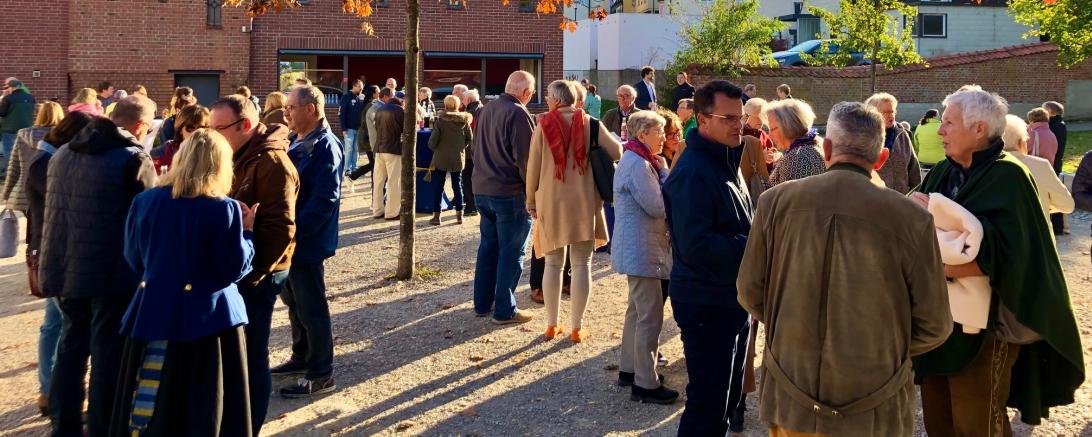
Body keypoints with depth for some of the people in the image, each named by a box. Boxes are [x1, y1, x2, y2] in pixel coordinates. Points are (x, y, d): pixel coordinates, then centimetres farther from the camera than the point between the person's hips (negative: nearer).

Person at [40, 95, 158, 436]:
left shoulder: (62, 154, 11)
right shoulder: (134, 160, -13)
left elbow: (52, 209, 17)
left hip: (65, 267, 7)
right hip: (112, 272, -7)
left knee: (71, 346, 18)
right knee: (108, 353, 2)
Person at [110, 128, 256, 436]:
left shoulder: (145, 201, 0)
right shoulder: (224, 209, -13)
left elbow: (134, 259, 9)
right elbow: (235, 269, -10)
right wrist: (246, 232, 3)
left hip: (153, 314, 4)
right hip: (207, 317, -3)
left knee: (149, 406, 11)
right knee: (203, 409, 7)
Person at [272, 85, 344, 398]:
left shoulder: (325, 147, -18)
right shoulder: (295, 142, 11)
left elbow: (324, 200, -24)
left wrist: (295, 230, -24)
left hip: (307, 242, -9)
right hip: (289, 239, 9)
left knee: (311, 308, -1)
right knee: (293, 301, 20)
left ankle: (321, 375, 9)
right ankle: (301, 357, 36)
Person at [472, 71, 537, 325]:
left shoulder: (486, 110, 10)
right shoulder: (518, 113, -15)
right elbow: (525, 157, -18)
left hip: (482, 190, 8)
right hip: (510, 192, -8)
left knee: (488, 247, 17)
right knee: (511, 252, 1)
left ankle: (482, 304, 24)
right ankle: (504, 311, 4)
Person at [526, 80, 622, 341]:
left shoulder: (544, 125, -4)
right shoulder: (590, 124, -3)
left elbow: (533, 166, -3)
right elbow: (617, 152, -8)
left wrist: (531, 200, 9)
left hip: (551, 202, 1)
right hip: (584, 202, 0)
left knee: (553, 263, 12)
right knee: (582, 264, 6)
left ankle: (552, 325, 16)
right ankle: (577, 328, 8)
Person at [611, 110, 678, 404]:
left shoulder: (636, 161, 15)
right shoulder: (638, 165, -19)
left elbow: (653, 202, 18)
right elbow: (658, 207, -20)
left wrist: (660, 173, 4)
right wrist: (664, 172, -8)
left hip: (637, 249, 11)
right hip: (642, 250, -11)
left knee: (637, 311, 20)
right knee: (650, 317, -7)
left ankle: (629, 369, 30)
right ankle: (646, 384, -1)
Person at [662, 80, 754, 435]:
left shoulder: (726, 160, 11)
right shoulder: (692, 172, -21)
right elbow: (696, 246, -28)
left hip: (734, 297, 9)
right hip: (706, 303, -9)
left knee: (729, 396, 20)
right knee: (708, 405, 0)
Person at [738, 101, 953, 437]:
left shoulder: (775, 201, -10)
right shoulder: (912, 218, -14)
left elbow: (750, 293, 0)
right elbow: (934, 325, -7)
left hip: (790, 400, 2)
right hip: (874, 410, -1)